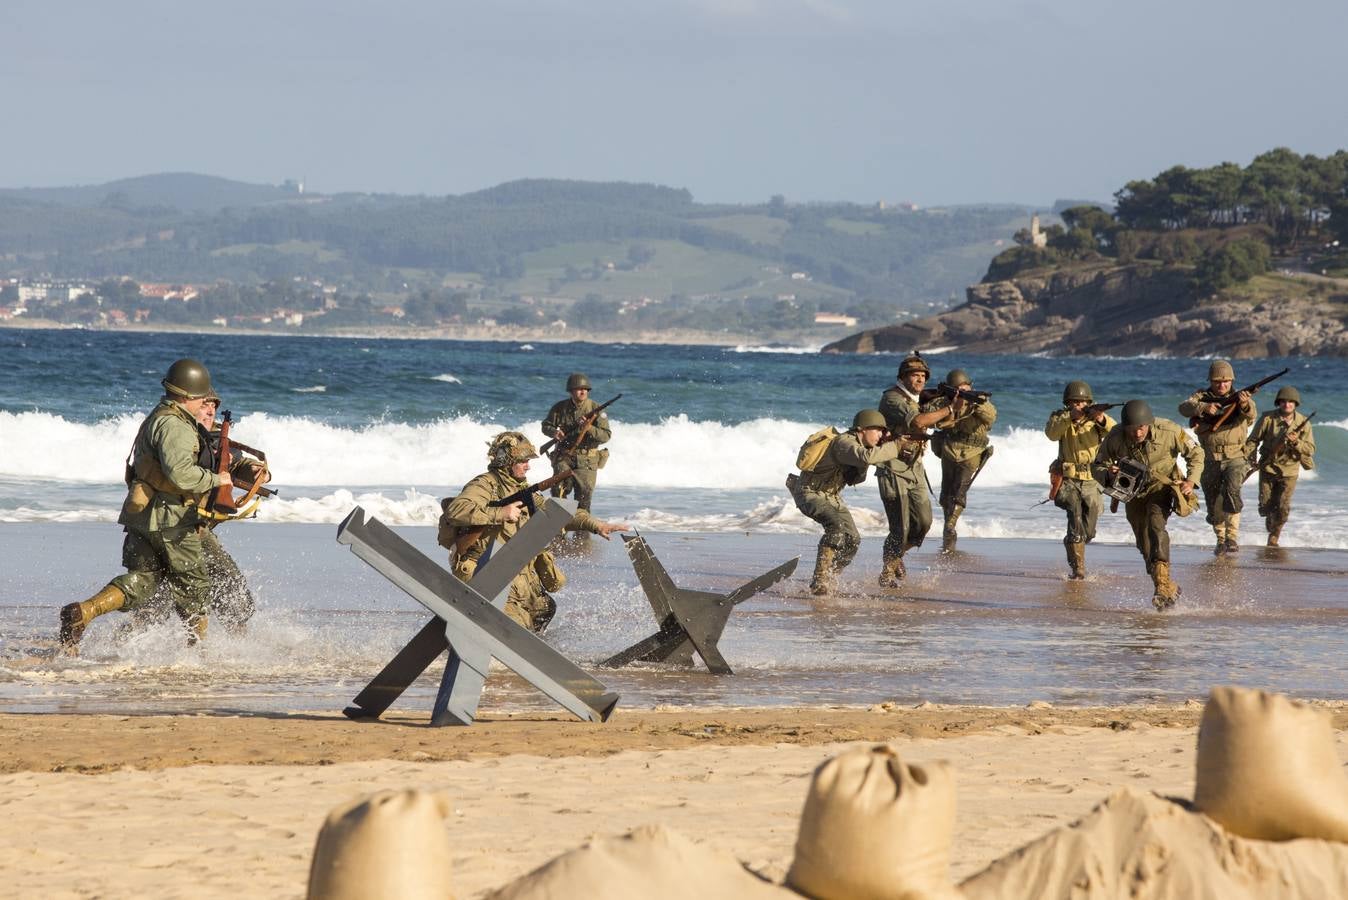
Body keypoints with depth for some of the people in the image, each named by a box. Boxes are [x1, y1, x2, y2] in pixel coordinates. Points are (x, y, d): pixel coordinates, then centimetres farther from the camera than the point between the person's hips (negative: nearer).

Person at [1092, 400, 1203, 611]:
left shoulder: (1168, 431, -25)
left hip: (1162, 485, -4)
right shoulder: (1114, 439, -23)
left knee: (1156, 525, -29)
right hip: (1134, 491, 4)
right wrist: (1108, 474, -33)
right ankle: (1170, 589, 29)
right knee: (1145, 545, 9)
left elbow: (1195, 453, -8)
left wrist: (1190, 480, -20)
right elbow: (1097, 466, -10)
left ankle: (1163, 586, -37)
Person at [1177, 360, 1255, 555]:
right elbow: (1184, 408, -13)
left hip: (1234, 458, -2)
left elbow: (1250, 415, -19)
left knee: (1231, 489, -27)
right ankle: (1221, 539, 26)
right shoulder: (1201, 396, 6)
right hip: (1210, 460, 2)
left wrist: (1245, 405, -43)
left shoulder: (1238, 398, 1)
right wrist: (1204, 407, -31)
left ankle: (1232, 536, -25)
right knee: (1213, 506, 6)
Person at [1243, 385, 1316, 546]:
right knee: (1265, 505, 3)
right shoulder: (1268, 418, -8)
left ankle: (1274, 536, 13)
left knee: (1283, 507, -8)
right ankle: (1270, 524, 35)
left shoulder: (1303, 423, -5)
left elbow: (1310, 449, -6)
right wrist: (1250, 457, -16)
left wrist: (1296, 442, -24)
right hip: (1268, 467, 0)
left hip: (1289, 471, 0)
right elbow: (1253, 440, -1)